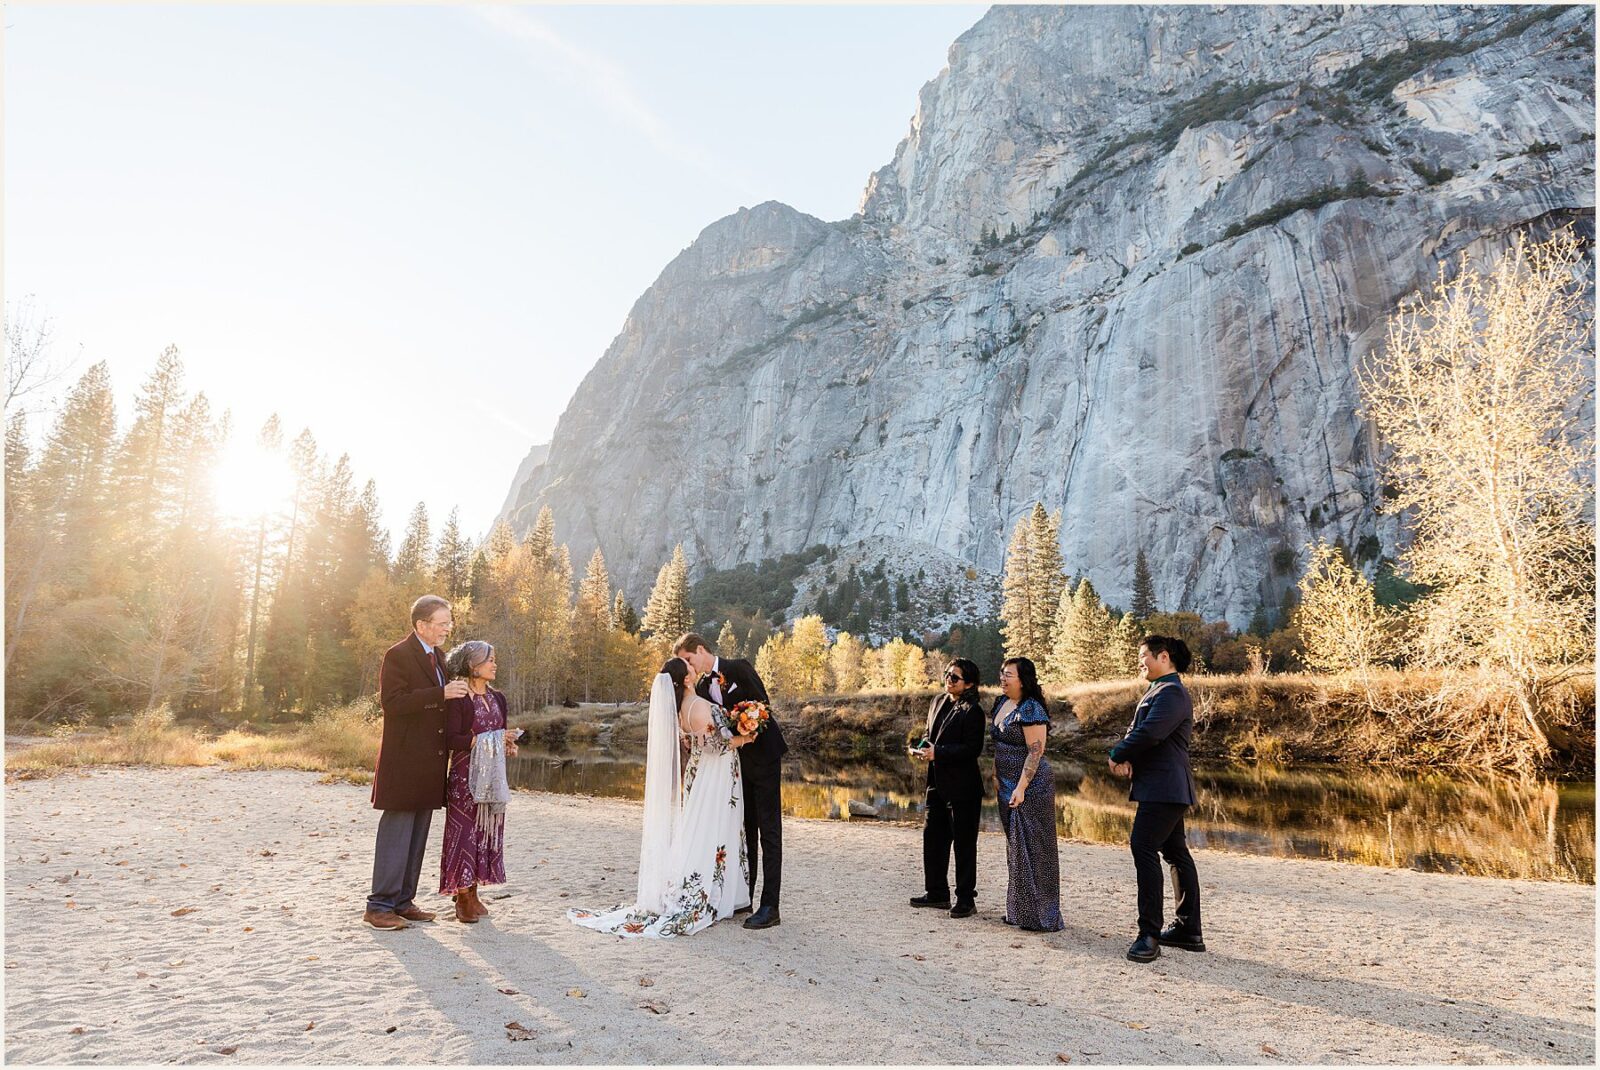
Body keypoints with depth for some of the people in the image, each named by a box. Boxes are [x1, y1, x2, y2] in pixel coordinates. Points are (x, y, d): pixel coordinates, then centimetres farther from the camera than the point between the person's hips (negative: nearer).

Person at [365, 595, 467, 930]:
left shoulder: (437, 657, 16)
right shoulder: (398, 655, -10)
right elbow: (392, 703, -21)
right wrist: (441, 694, -25)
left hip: (430, 762, 8)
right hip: (404, 761, -8)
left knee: (417, 836, 13)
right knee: (396, 833, -3)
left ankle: (403, 901, 21)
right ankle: (379, 905, 6)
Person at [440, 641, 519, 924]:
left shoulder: (498, 698, 11)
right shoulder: (458, 699, -9)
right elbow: (450, 739, -15)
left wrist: (508, 745, -2)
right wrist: (485, 741, -21)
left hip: (492, 776, 6)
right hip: (465, 775, -6)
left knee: (487, 831, 8)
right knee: (463, 831, -1)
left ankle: (473, 893, 19)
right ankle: (462, 898, 9)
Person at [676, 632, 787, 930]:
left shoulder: (739, 668, -10)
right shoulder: (702, 688, 8)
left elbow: (763, 706, -14)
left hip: (763, 755, -7)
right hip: (737, 761, 7)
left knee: (769, 831, -4)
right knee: (745, 830, 15)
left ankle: (770, 907, -4)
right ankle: (743, 897, 25)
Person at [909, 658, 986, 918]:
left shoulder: (972, 711, -14)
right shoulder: (938, 701, 10)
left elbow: (973, 749, -20)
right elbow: (929, 732, 20)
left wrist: (938, 753, -23)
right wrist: (922, 748, -1)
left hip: (963, 787, -8)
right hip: (938, 783, 9)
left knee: (964, 843, 2)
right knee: (933, 837, 15)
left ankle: (966, 900, 14)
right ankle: (937, 893, 29)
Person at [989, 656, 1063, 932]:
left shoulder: (1031, 709, -17)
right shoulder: (1002, 703, 10)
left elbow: (1035, 752, -20)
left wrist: (1021, 788, -22)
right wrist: (996, 775, 10)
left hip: (1031, 786, -9)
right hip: (1007, 786, 9)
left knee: (1033, 847, -2)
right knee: (1015, 847, 15)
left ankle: (1040, 914, 8)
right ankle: (1019, 910, 25)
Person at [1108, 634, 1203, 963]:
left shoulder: (1171, 692, -15)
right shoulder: (1158, 692, 19)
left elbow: (1148, 733, -25)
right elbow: (1136, 730, 17)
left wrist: (1116, 756, -10)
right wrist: (1126, 757, -3)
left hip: (1164, 788, -11)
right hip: (1165, 788, 11)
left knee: (1143, 848, -15)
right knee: (1176, 853, 14)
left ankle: (1149, 934, -13)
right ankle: (1188, 930, 22)